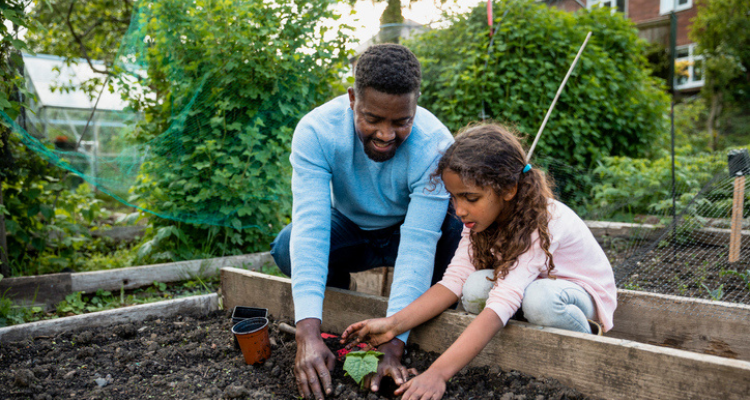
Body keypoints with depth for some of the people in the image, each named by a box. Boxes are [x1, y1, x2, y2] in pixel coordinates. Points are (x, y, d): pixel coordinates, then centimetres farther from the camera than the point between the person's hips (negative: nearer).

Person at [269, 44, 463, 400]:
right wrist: (308, 334, -46)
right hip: (348, 229, 1)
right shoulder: (316, 131, -28)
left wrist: (392, 346, -43)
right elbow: (311, 226, -37)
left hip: (408, 230, -1)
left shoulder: (435, 146, -31)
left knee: (459, 231, -33)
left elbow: (418, 246, -36)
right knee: (287, 250, -28)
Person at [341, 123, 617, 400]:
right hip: (522, 288, 5)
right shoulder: (481, 217, -14)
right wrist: (394, 324, -34)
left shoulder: (542, 224, -35)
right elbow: (454, 280, -20)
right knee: (477, 286, -27)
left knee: (538, 298, -39)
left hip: (582, 293, -5)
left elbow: (500, 306, -45)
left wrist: (437, 373, -52)